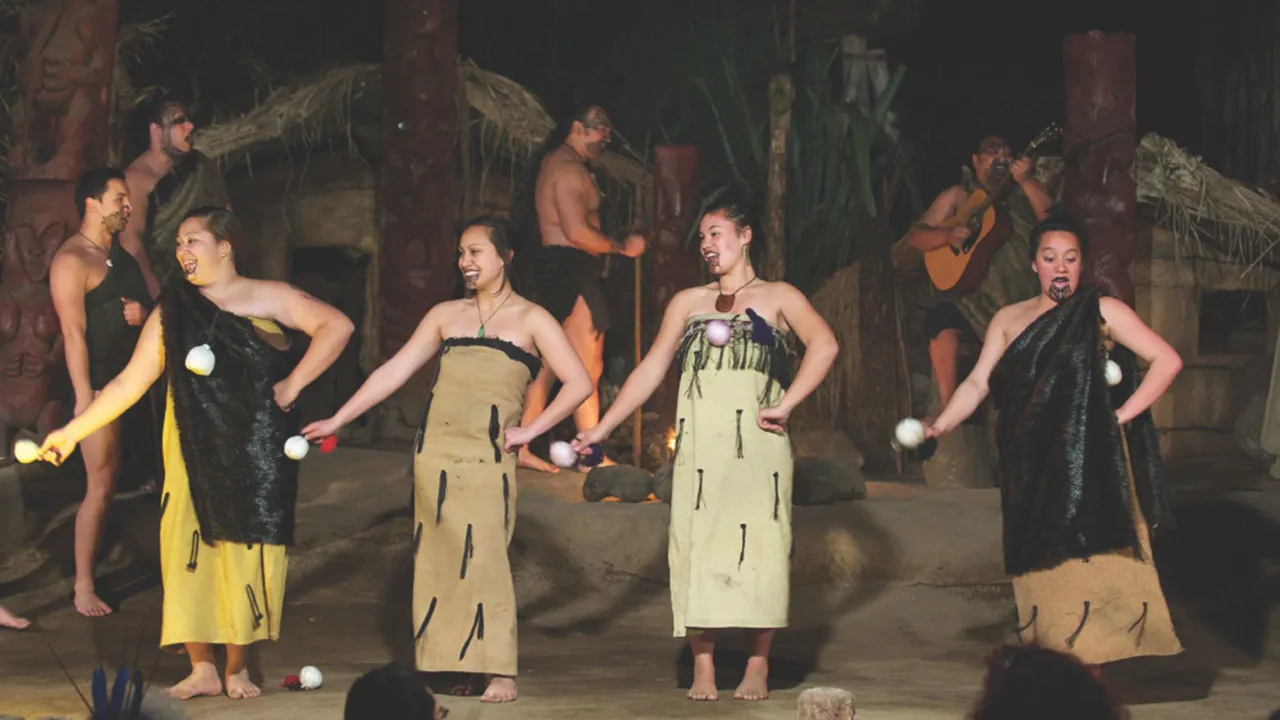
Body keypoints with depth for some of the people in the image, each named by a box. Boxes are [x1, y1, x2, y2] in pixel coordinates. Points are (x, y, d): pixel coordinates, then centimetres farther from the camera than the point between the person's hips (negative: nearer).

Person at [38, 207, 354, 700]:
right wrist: (73, 432, 5)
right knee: (188, 553, -2)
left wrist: (292, 385, -11)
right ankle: (202, 670, 6)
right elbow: (129, 383, 10)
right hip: (193, 454, 3)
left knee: (246, 554, -2)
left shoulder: (267, 299, 0)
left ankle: (236, 669, 9)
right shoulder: (170, 315, 9)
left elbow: (336, 326, -8)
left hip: (254, 454, -3)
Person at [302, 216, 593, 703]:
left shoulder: (529, 320, 4)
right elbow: (394, 372, 15)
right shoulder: (445, 316, 15)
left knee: (484, 557, -11)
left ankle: (499, 673, -8)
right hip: (435, 456, 4)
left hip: (487, 461, -4)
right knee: (436, 561, 1)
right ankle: (444, 665, 5)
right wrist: (338, 420, 11)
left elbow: (578, 383, -1)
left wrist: (530, 431, -5)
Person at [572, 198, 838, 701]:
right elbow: (651, 369, 18)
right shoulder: (688, 303, 20)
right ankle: (702, 668, -2)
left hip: (757, 443, -3)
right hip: (698, 444, 3)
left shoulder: (777, 298, 9)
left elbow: (824, 345, -7)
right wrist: (602, 428, 11)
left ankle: (758, 666, -2)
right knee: (697, 547, -4)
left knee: (759, 545, -7)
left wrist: (785, 405, -16)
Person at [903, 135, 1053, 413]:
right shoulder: (958, 196, 12)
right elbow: (915, 237, 8)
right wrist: (947, 235, -13)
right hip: (976, 298, 0)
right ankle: (947, 409, -22)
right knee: (942, 319, -29)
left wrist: (1026, 181, -17)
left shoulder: (1026, 191, 13)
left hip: (1025, 294, 0)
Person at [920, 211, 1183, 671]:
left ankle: (1102, 660, -11)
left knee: (1091, 560, -11)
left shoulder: (1102, 313, 2)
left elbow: (1167, 361, -2)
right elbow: (978, 382, 7)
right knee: (1044, 563, 2)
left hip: (1091, 465, -4)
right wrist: (940, 426, -8)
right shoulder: (1010, 321, 13)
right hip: (1032, 469, 4)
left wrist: (1124, 414, -7)